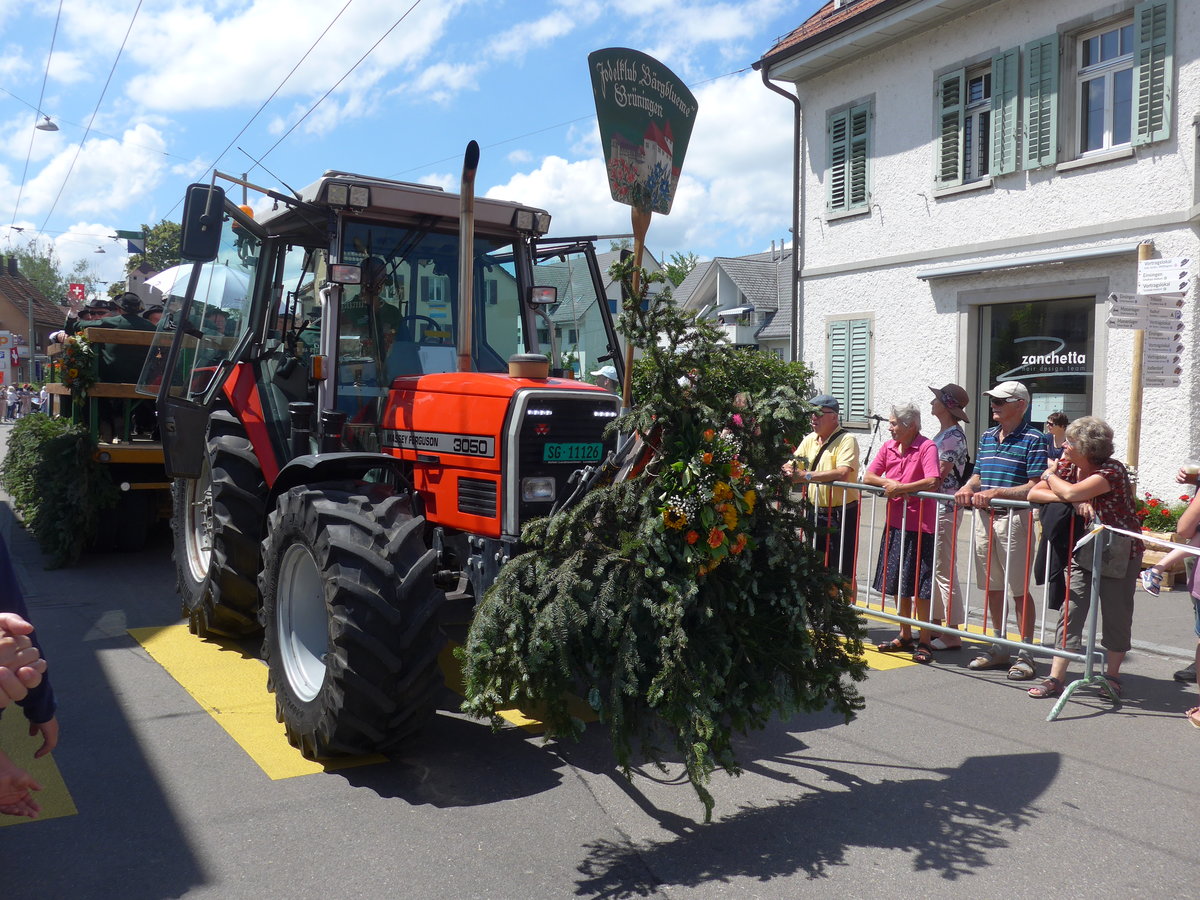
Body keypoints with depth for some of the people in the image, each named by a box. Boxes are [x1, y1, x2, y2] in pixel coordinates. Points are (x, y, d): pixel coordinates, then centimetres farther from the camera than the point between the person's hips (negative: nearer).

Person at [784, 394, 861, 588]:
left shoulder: (847, 440, -13)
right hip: (816, 513, 7)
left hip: (842, 515, -7)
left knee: (843, 572, 0)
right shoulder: (809, 439, 10)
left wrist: (806, 475, -29)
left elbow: (843, 473, -28)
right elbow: (793, 466, 11)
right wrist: (789, 470, -15)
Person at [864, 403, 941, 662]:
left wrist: (899, 488, -19)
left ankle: (924, 641, 11)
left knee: (918, 586, -1)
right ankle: (905, 636, 27)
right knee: (897, 584, 14)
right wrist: (887, 481, -11)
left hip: (918, 526, -7)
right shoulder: (888, 447, 8)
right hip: (894, 523, 7)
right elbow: (868, 476, 8)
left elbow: (932, 481, -24)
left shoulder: (927, 447, -11)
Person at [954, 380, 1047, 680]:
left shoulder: (1033, 439, -8)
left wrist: (996, 493, -23)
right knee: (992, 586, 14)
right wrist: (968, 488, -3)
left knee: (1019, 589, 0)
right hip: (984, 517, 7)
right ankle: (999, 648, 26)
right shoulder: (986, 437, 13)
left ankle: (1025, 654, 11)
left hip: (1014, 519, -7)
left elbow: (1035, 487, -14)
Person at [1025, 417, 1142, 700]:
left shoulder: (1112, 471, -21)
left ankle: (1111, 677, 23)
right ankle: (1055, 679, -2)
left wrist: (1050, 475, -11)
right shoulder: (1066, 467, -1)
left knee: (1116, 617, 6)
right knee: (1069, 612, -3)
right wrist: (1074, 502, -24)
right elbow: (1033, 493, -9)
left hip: (1119, 553, -4)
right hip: (1083, 550, 5)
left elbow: (1070, 492, -33)